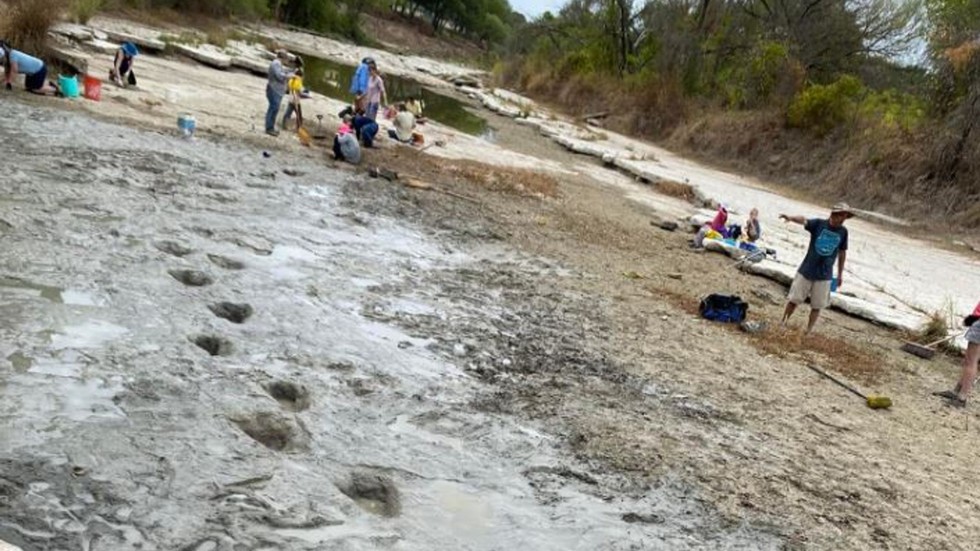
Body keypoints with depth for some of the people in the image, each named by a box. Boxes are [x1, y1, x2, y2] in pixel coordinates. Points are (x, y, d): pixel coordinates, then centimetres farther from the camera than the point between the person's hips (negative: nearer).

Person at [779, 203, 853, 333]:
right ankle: (782, 324, 24)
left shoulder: (843, 232, 0)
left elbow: (842, 253, 10)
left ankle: (808, 332, 20)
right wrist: (791, 218, -49)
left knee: (817, 306, 6)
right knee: (794, 300, 6)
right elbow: (804, 221, -27)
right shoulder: (819, 224, -8)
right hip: (806, 271, -2)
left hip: (824, 276, 2)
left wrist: (840, 274, 14)